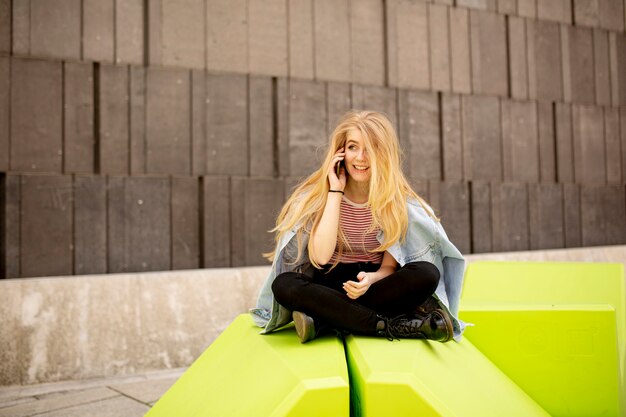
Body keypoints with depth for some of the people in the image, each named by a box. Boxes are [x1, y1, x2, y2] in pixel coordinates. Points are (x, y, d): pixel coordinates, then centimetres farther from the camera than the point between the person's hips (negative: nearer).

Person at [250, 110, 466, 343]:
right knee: (283, 284, -32)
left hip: (375, 287, 1)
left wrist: (371, 279, -29)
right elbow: (320, 256, -19)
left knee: (427, 274, -27)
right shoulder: (317, 195, -5)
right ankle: (395, 327, -31)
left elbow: (390, 267, -5)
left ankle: (323, 318, -27)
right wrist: (335, 191, -17)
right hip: (329, 287, 0)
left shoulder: (397, 200, -4)